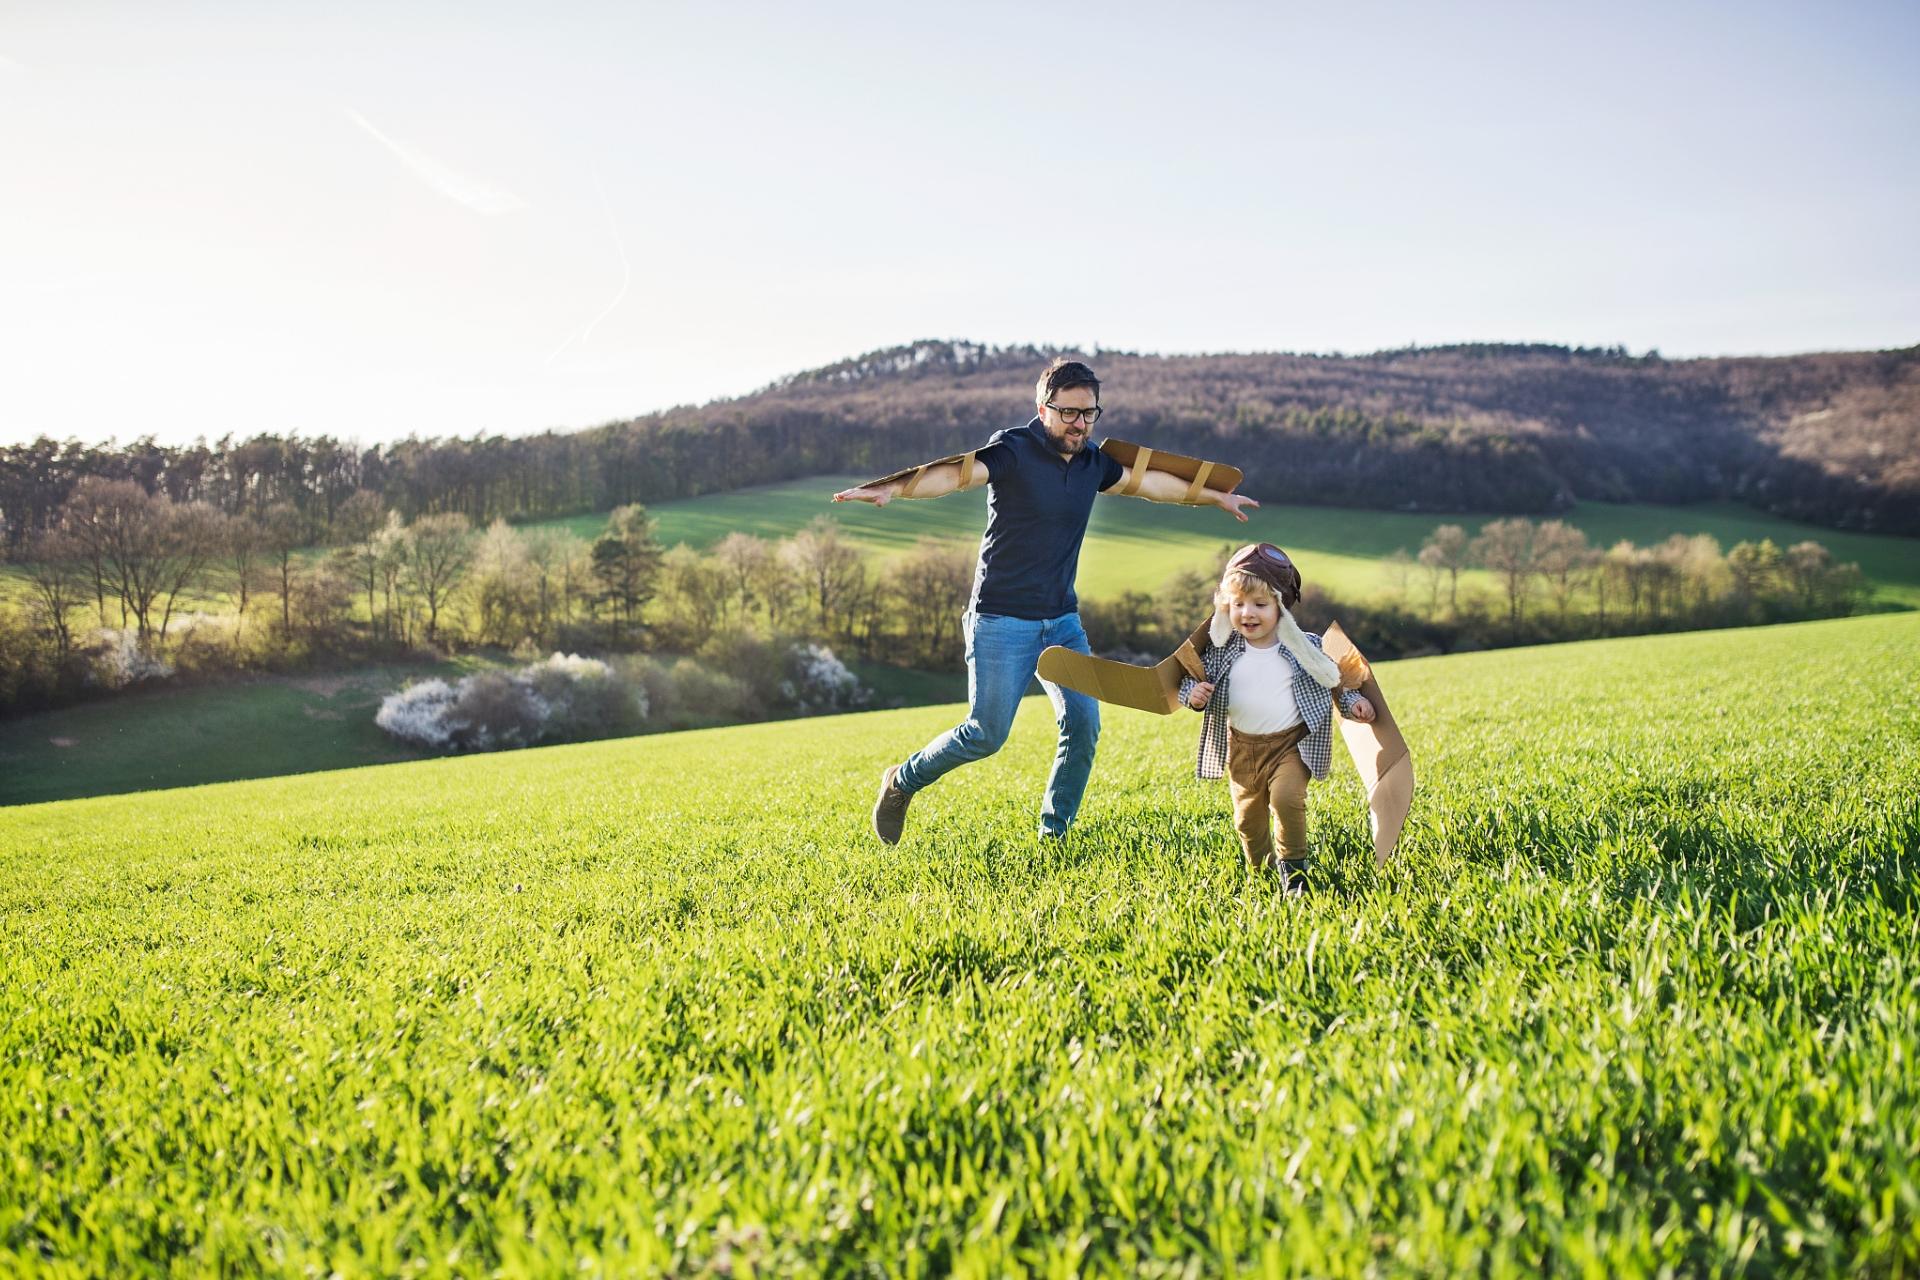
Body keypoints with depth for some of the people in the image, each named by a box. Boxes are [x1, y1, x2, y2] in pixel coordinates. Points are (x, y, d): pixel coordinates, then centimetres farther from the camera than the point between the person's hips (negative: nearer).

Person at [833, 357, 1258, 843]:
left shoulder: (1093, 461, 7)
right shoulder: (1014, 450, -13)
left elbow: (1148, 481, 24)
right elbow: (959, 472, -30)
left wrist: (1216, 497, 35)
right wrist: (894, 489, -48)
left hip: (1062, 620, 6)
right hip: (1002, 621, -6)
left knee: (1083, 724, -2)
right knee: (987, 734, -5)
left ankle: (1054, 832, 14)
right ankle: (901, 783, 19)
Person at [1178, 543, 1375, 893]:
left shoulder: (1303, 648, -5)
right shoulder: (1222, 651, -4)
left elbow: (1332, 679, 9)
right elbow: (1194, 678, 5)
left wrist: (1352, 702, -4)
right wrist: (1193, 693, -16)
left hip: (1291, 743, -2)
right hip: (1242, 748, 3)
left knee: (1287, 797, -25)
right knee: (1248, 817, 8)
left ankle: (1293, 865, -3)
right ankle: (1260, 873, 31)